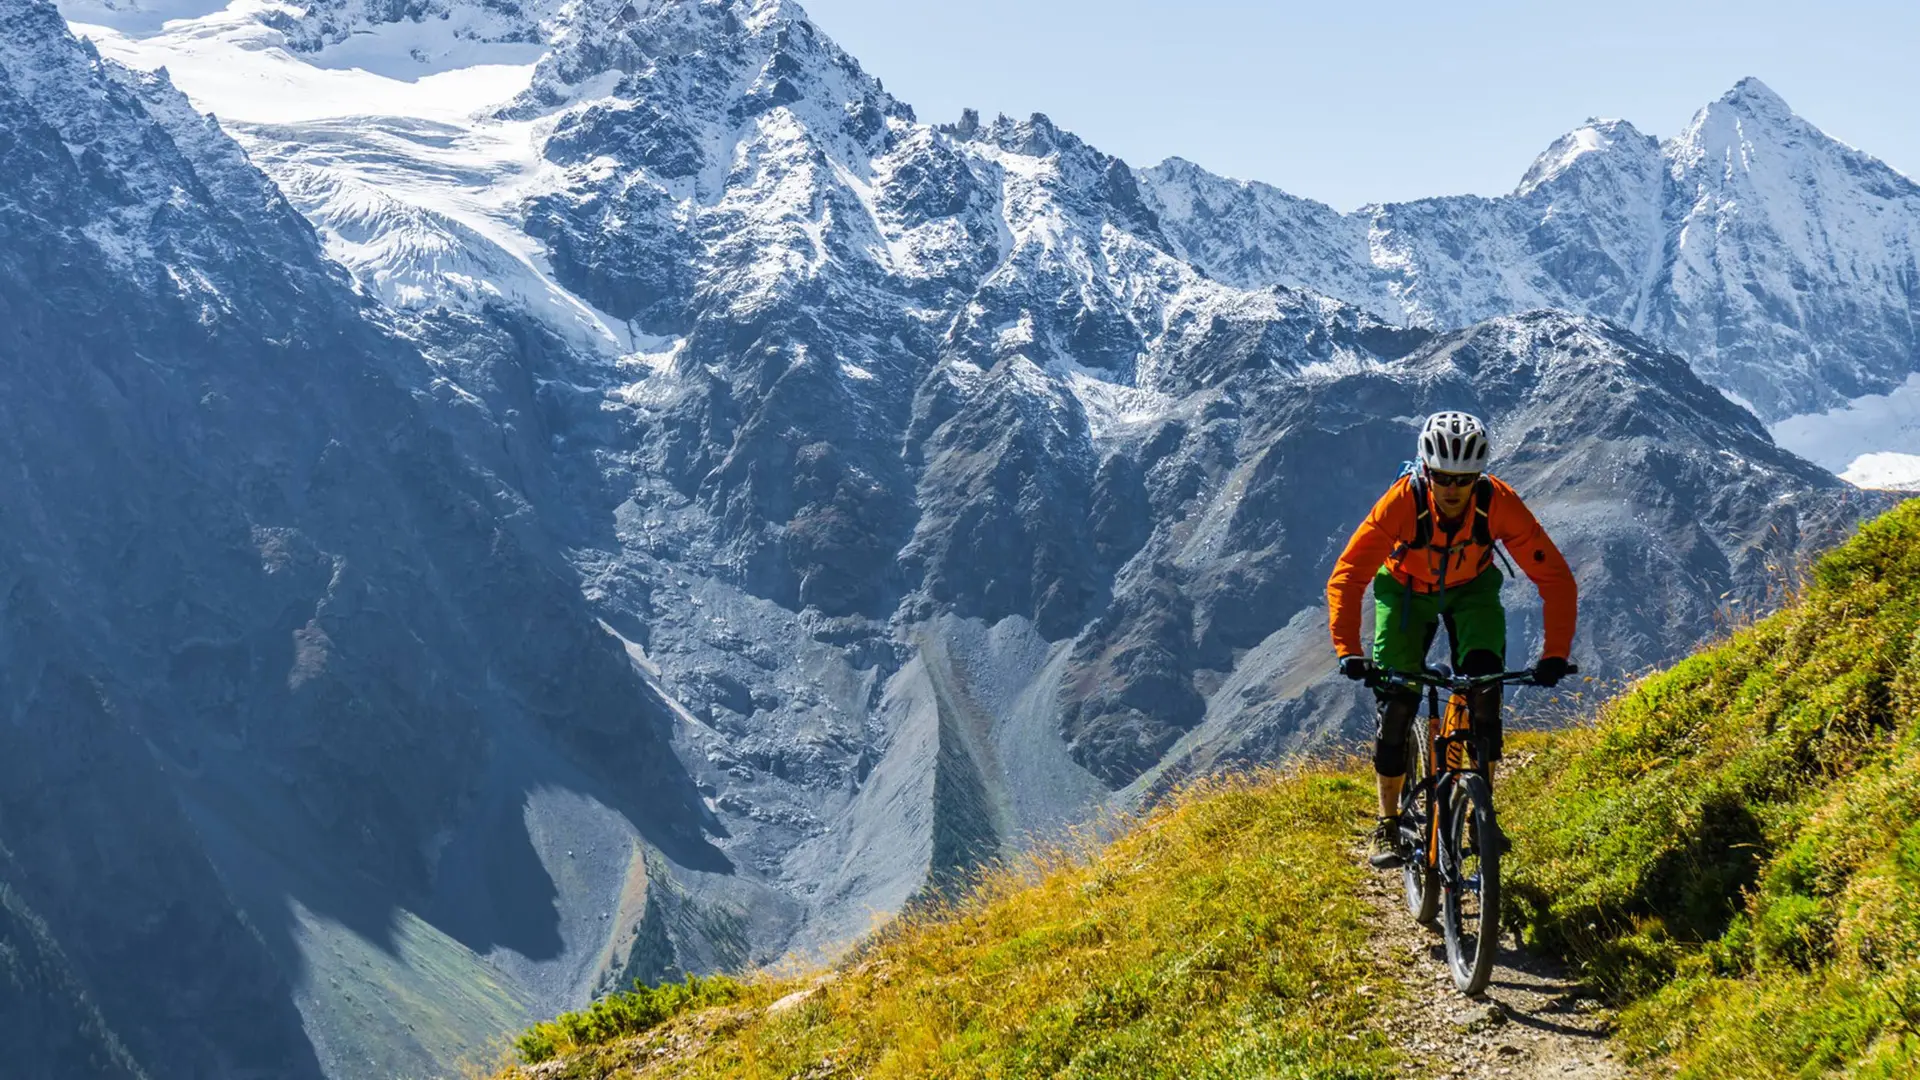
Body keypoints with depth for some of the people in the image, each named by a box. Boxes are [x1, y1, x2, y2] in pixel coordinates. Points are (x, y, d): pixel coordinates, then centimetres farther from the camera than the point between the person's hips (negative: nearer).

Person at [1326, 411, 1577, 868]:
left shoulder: (1499, 504, -32)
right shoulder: (1400, 502, -35)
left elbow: (1556, 578, -28)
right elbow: (1346, 577, -36)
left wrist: (1555, 655, -37)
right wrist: (1348, 652, -48)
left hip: (1471, 590, 1)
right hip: (1406, 590, -1)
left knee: (1484, 686, -20)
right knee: (1395, 704, -9)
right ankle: (1388, 825, 7)